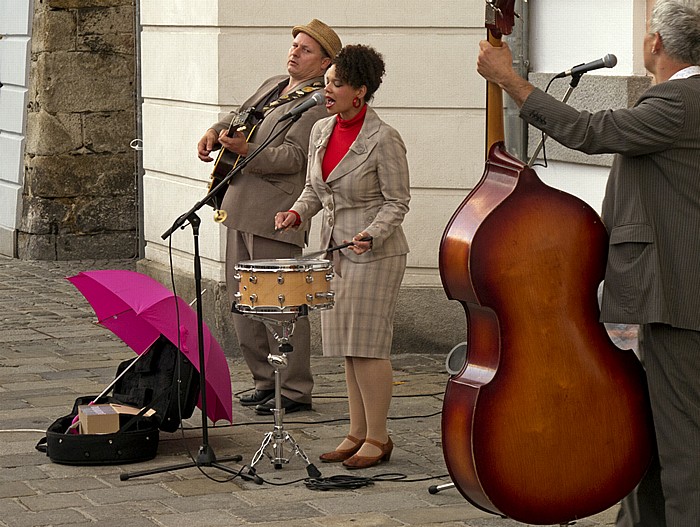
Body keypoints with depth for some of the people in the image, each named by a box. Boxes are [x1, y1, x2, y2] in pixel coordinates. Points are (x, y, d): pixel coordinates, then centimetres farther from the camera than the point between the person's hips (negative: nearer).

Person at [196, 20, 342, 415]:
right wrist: (215, 133, 12)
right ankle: (266, 382, 22)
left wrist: (247, 151, -31)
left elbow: (294, 156, -18)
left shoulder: (318, 104, -8)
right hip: (241, 211, 9)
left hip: (275, 217, -9)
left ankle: (295, 391, 2)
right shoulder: (272, 86, 19)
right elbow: (238, 119, 32)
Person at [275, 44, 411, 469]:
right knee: (348, 347, 11)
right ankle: (357, 434, 18)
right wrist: (297, 214, -2)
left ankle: (378, 438, 5)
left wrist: (371, 234, -26)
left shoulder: (383, 139, -14)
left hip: (376, 254, -7)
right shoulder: (321, 131, 7)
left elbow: (397, 202, -11)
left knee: (368, 345, -4)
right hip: (335, 250, 8)